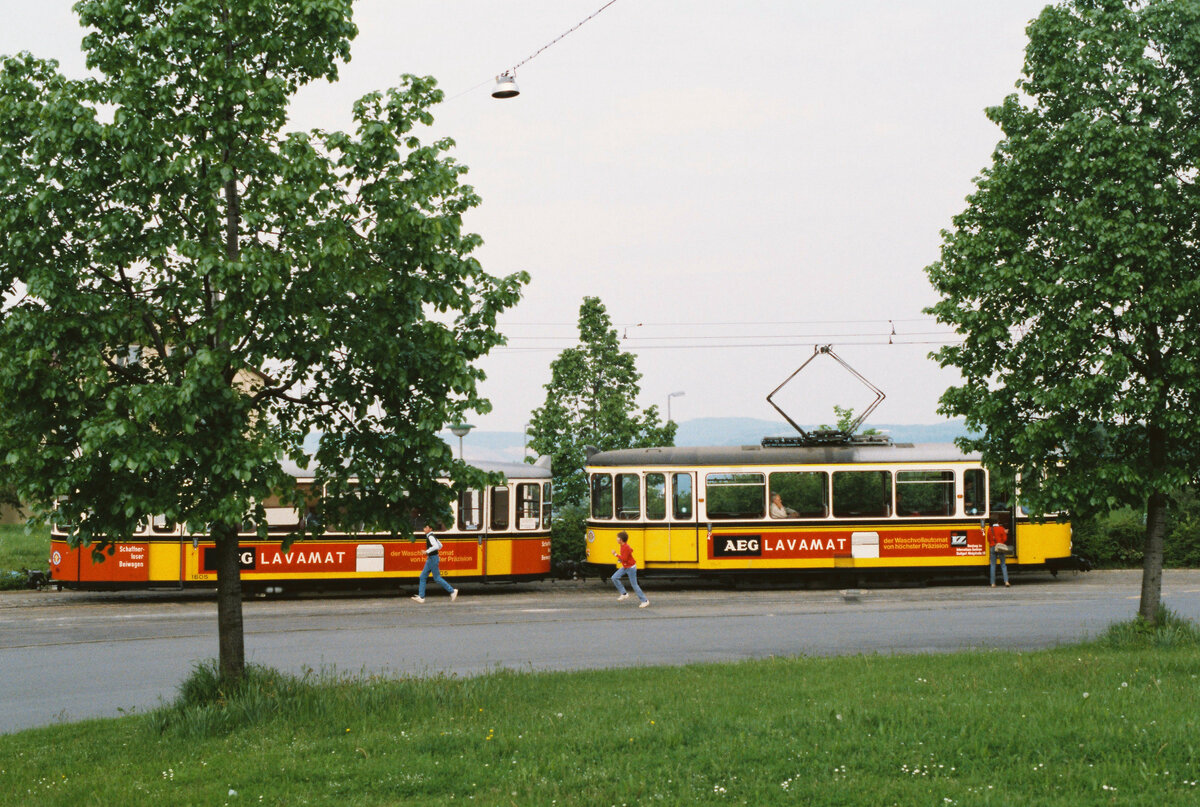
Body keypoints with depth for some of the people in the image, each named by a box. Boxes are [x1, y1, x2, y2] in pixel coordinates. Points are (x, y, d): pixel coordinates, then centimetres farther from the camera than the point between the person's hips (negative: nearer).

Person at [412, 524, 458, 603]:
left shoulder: (431, 537, -16)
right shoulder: (432, 536, 13)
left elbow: (436, 546, -31)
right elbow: (440, 545, 24)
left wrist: (427, 551, -26)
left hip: (433, 559, -10)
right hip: (430, 559, 10)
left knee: (437, 578, -4)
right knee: (423, 576, 7)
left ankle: (452, 591, 4)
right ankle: (421, 597, 6)